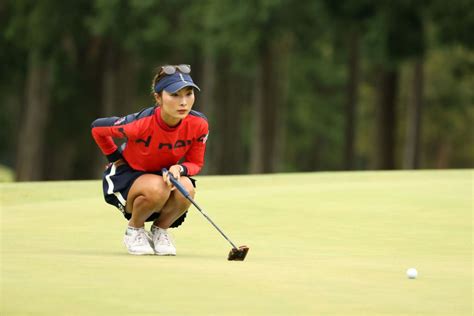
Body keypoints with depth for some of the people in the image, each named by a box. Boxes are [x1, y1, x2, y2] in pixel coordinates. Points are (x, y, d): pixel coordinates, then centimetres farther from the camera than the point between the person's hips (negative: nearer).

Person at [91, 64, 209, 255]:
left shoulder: (198, 124, -20)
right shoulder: (141, 123, -30)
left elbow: (195, 163, -6)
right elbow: (98, 128, -12)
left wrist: (179, 169, -28)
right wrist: (116, 158, -5)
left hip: (164, 175, 4)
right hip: (125, 175, -4)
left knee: (186, 189, -31)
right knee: (157, 188, -37)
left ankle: (159, 230, 0)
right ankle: (134, 230, -5)